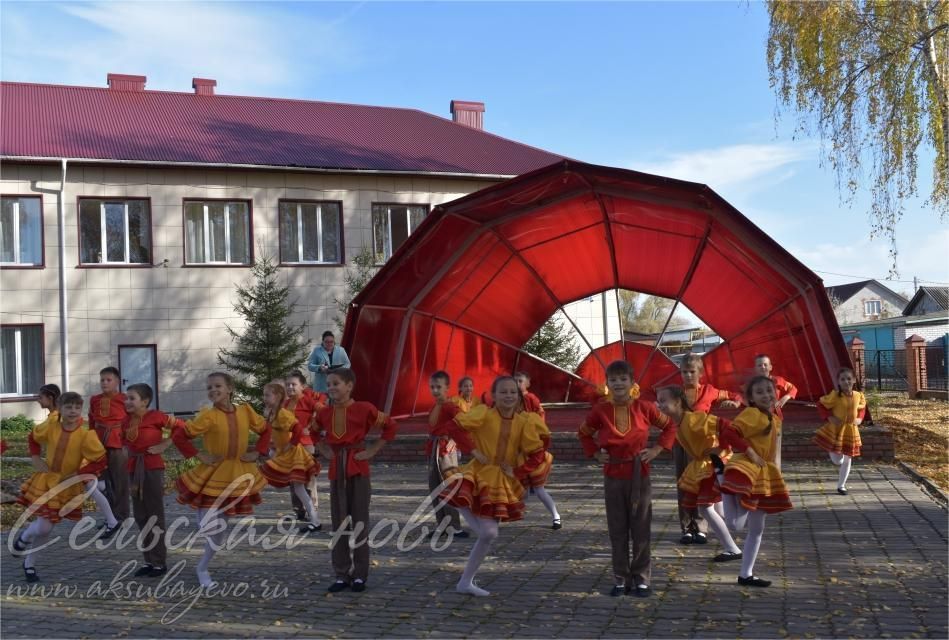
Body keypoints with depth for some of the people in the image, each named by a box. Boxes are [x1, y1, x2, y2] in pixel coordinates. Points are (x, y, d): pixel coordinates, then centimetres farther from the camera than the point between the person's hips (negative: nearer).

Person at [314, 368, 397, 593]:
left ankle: (359, 575, 10)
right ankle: (341, 575, 14)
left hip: (358, 467, -4)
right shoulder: (325, 413, 4)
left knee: (360, 521, 2)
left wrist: (373, 450, -5)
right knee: (339, 523, 6)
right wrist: (324, 450, 9)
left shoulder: (364, 409, -10)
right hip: (336, 469, 4)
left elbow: (390, 426, -2)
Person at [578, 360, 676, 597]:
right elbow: (584, 433, 15)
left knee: (641, 530, 5)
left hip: (639, 476, -1)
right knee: (617, 531, 7)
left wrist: (657, 449, -2)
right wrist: (595, 453, 2)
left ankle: (641, 578, 15)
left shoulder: (644, 407, -6)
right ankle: (621, 579, 17)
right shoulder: (600, 410, -3)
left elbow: (669, 426, 8)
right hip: (613, 477, 1)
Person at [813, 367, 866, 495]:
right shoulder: (835, 395, -16)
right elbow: (820, 405, -9)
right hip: (835, 429, -3)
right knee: (837, 460, -4)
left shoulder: (859, 396, -4)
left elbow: (862, 407, 16)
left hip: (851, 431, 3)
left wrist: (859, 419, -1)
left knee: (847, 460, 10)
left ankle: (841, 486, 23)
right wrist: (829, 417, -19)